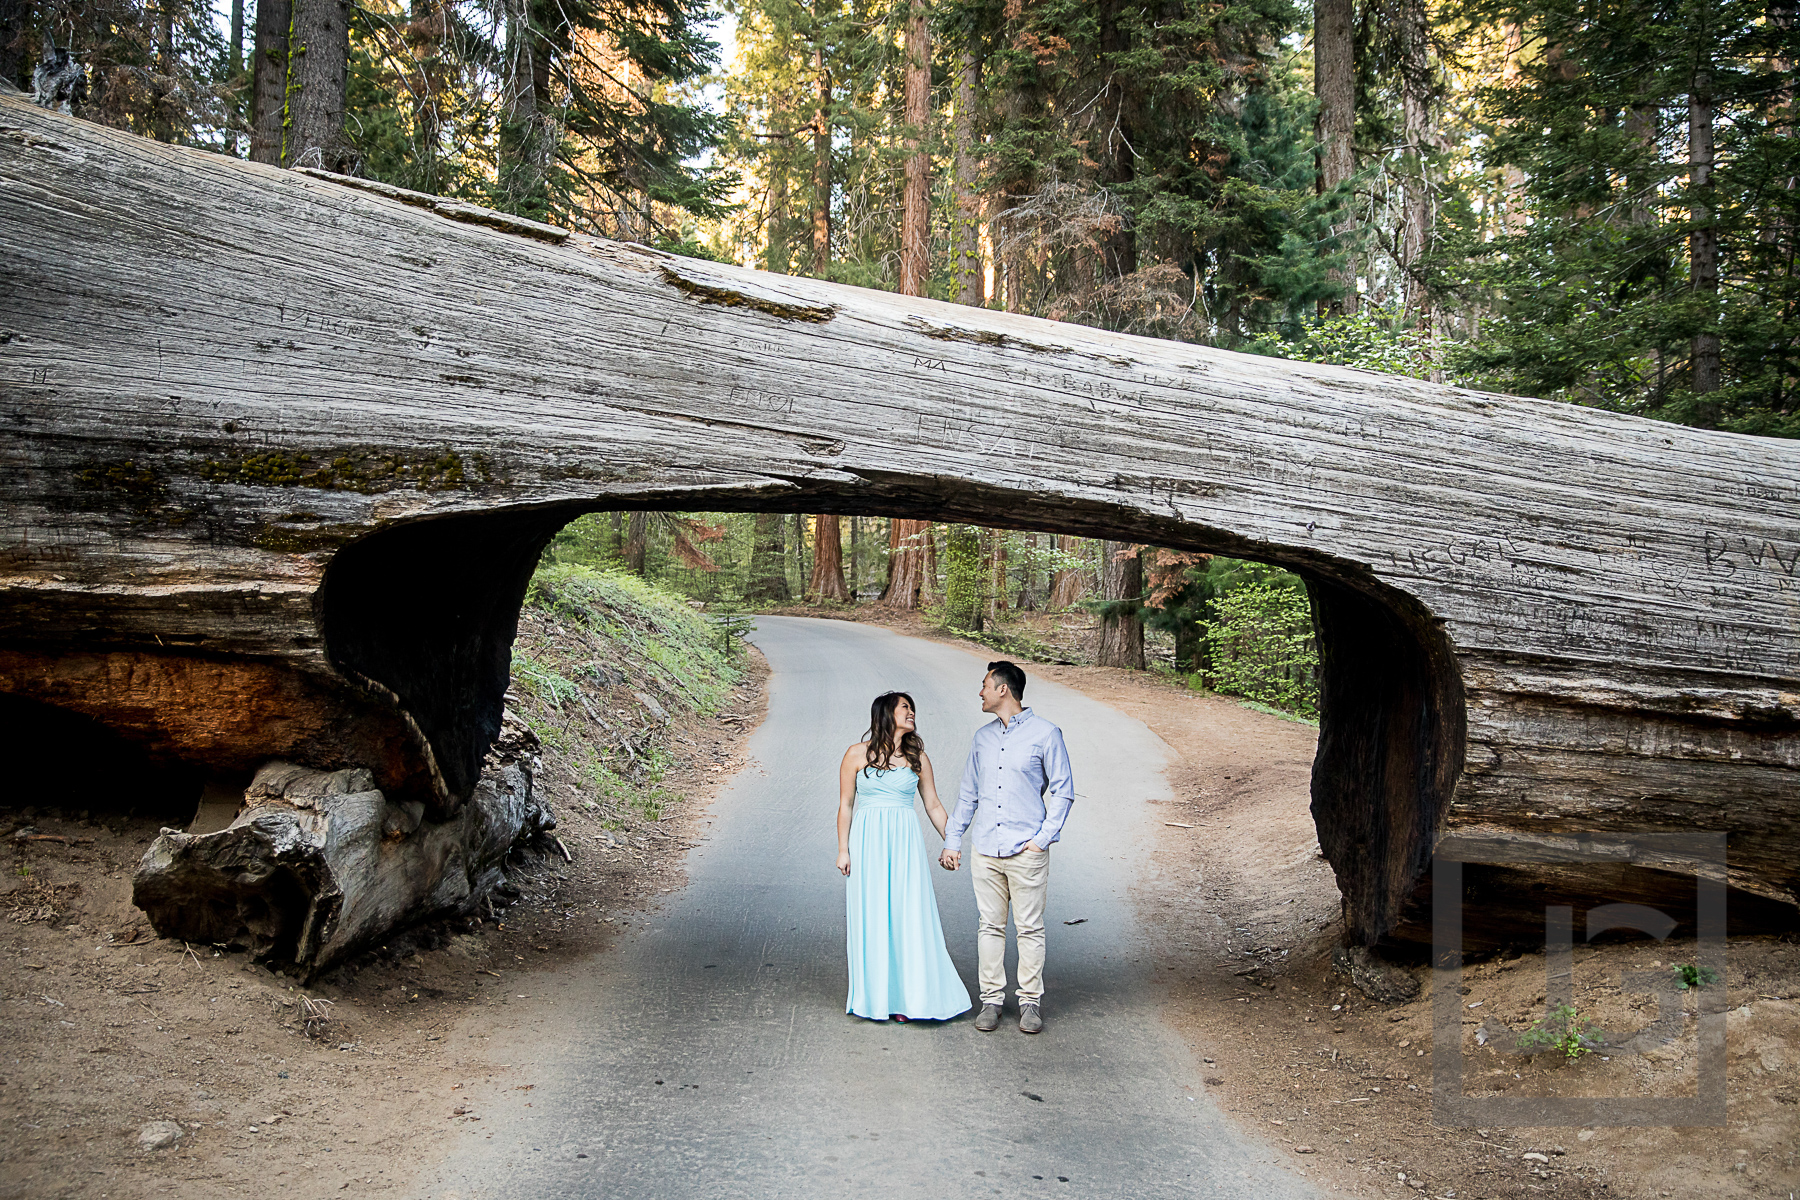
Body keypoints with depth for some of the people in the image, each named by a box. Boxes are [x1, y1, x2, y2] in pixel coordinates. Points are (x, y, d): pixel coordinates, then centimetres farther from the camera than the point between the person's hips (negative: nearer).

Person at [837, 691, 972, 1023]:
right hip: (867, 842, -2)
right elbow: (845, 805, 4)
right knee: (871, 919, 2)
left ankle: (905, 997, 6)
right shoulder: (857, 755, 2)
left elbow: (933, 806, 12)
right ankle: (874, 998, 12)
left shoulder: (917, 758, 8)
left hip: (906, 845, 2)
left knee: (909, 918, -2)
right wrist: (843, 849, -2)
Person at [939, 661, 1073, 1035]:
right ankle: (991, 998, 16)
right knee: (990, 926, 7)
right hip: (986, 850, 4)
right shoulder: (982, 737, 13)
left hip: (1026, 851, -4)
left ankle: (1030, 1001, 11)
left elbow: (1063, 791, -1)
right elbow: (967, 794, 19)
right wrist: (952, 841, 15)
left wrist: (1044, 837, -8)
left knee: (1029, 928, 2)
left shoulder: (1045, 734, -2)